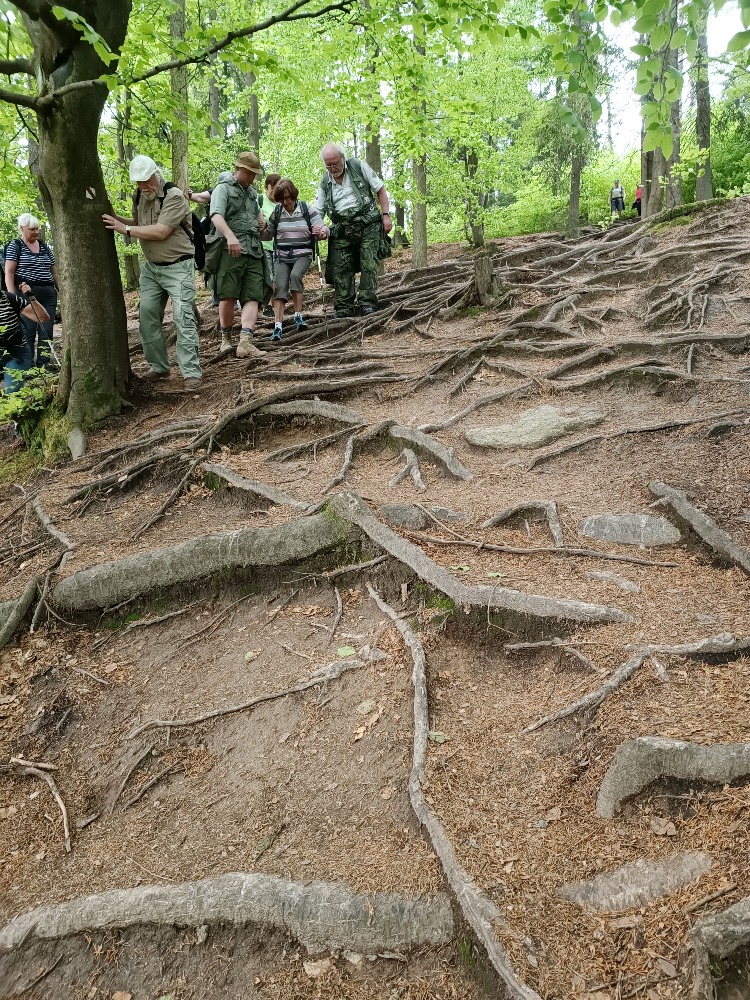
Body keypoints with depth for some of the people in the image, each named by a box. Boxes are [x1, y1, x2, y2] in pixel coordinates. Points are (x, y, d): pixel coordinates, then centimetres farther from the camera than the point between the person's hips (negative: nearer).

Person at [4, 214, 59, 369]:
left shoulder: (44, 246, 17)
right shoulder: (15, 246, 2)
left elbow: (54, 272, 21)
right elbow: (9, 272, -5)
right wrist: (12, 296, -15)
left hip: (48, 294, 5)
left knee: (47, 331, 0)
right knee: (28, 331, -6)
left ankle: (43, 365, 4)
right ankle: (27, 367, -2)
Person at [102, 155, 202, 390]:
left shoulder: (175, 197, -16)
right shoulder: (139, 197, 8)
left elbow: (160, 232, -24)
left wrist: (125, 228, -19)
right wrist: (115, 217, 1)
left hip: (178, 267, -7)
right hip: (151, 267, 8)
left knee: (184, 318, -12)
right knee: (147, 317, 4)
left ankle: (191, 372, -10)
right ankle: (159, 367, 15)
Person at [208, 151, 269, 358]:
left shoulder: (252, 192, 25)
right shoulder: (223, 188, 1)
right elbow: (216, 216, -16)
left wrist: (261, 218, 20)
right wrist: (230, 236, -34)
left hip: (254, 251, 7)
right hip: (231, 250, -7)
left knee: (253, 297, -8)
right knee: (228, 296, -6)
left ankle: (245, 342, -16)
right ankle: (226, 338, 10)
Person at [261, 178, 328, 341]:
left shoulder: (307, 210, -2)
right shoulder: (277, 212, 5)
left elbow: (323, 228, -5)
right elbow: (268, 234, 16)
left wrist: (322, 232, -30)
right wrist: (261, 230, -7)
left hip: (303, 255, -2)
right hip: (282, 256, 2)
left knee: (295, 275, -31)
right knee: (280, 286, -16)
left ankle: (298, 315, -20)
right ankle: (277, 326, -21)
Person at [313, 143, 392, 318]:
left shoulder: (358, 166, 5)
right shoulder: (325, 183, 12)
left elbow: (380, 189, 7)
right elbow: (317, 212, 12)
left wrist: (385, 215, -3)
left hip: (368, 224, -3)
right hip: (342, 230, 3)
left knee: (368, 263, -12)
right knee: (340, 267, -3)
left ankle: (368, 303, -7)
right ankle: (344, 308, 3)